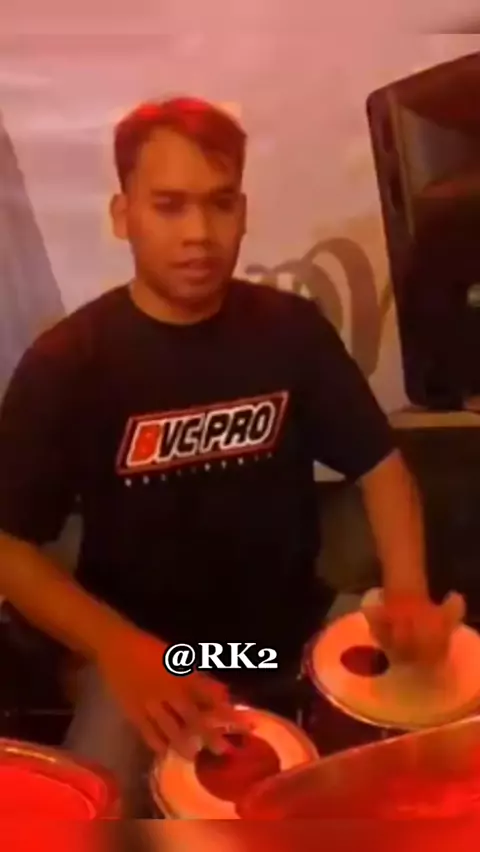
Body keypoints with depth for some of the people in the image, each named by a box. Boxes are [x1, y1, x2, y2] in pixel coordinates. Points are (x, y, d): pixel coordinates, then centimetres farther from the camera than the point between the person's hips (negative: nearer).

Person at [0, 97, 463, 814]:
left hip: (297, 631, 3)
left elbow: (380, 464, 2)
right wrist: (118, 648, -25)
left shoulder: (292, 329, -4)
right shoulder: (65, 363, -11)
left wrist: (408, 591, -17)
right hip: (147, 649, -2)